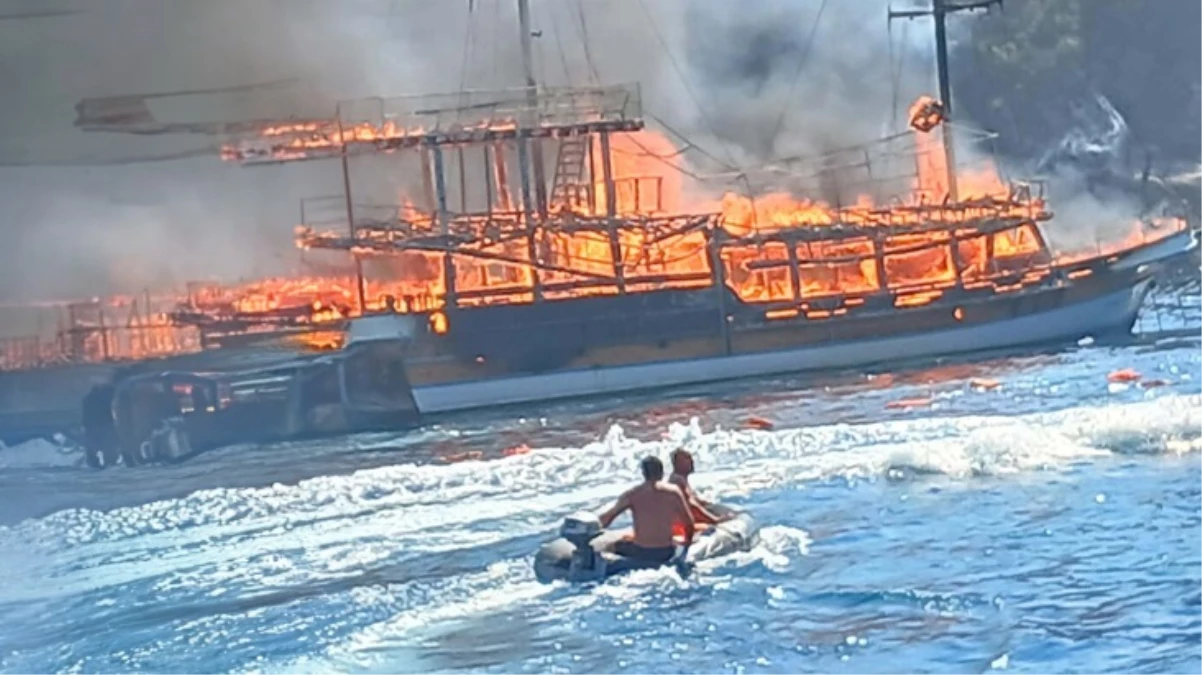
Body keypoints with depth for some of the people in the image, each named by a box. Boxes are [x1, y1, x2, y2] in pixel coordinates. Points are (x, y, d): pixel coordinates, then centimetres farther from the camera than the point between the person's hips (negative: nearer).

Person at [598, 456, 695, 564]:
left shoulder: (632, 494, -5)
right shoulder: (674, 492, -2)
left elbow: (607, 518, -6)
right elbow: (688, 522, 4)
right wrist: (688, 541, 22)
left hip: (641, 553, -2)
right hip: (666, 553, 2)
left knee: (614, 545, 26)